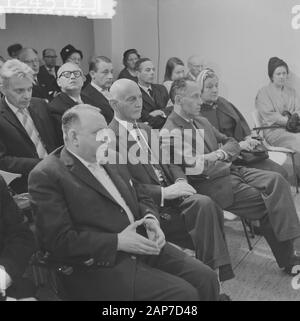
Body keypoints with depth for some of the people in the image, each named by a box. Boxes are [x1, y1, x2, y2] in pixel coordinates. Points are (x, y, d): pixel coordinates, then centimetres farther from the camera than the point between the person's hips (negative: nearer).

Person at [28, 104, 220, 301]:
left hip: (144, 246, 8)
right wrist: (118, 242, -18)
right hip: (102, 266, -7)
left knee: (206, 279, -8)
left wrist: (151, 219, 0)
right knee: (184, 294, -21)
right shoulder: (46, 176, -8)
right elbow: (59, 241, -15)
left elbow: (142, 199, 24)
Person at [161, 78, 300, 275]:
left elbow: (232, 144, 23)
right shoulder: (170, 133, -8)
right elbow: (194, 168, -18)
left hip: (230, 170, 8)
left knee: (276, 181, -17)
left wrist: (221, 153, 1)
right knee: (268, 204, -21)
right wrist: (213, 157, -1)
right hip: (210, 184, -7)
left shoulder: (202, 122, 19)